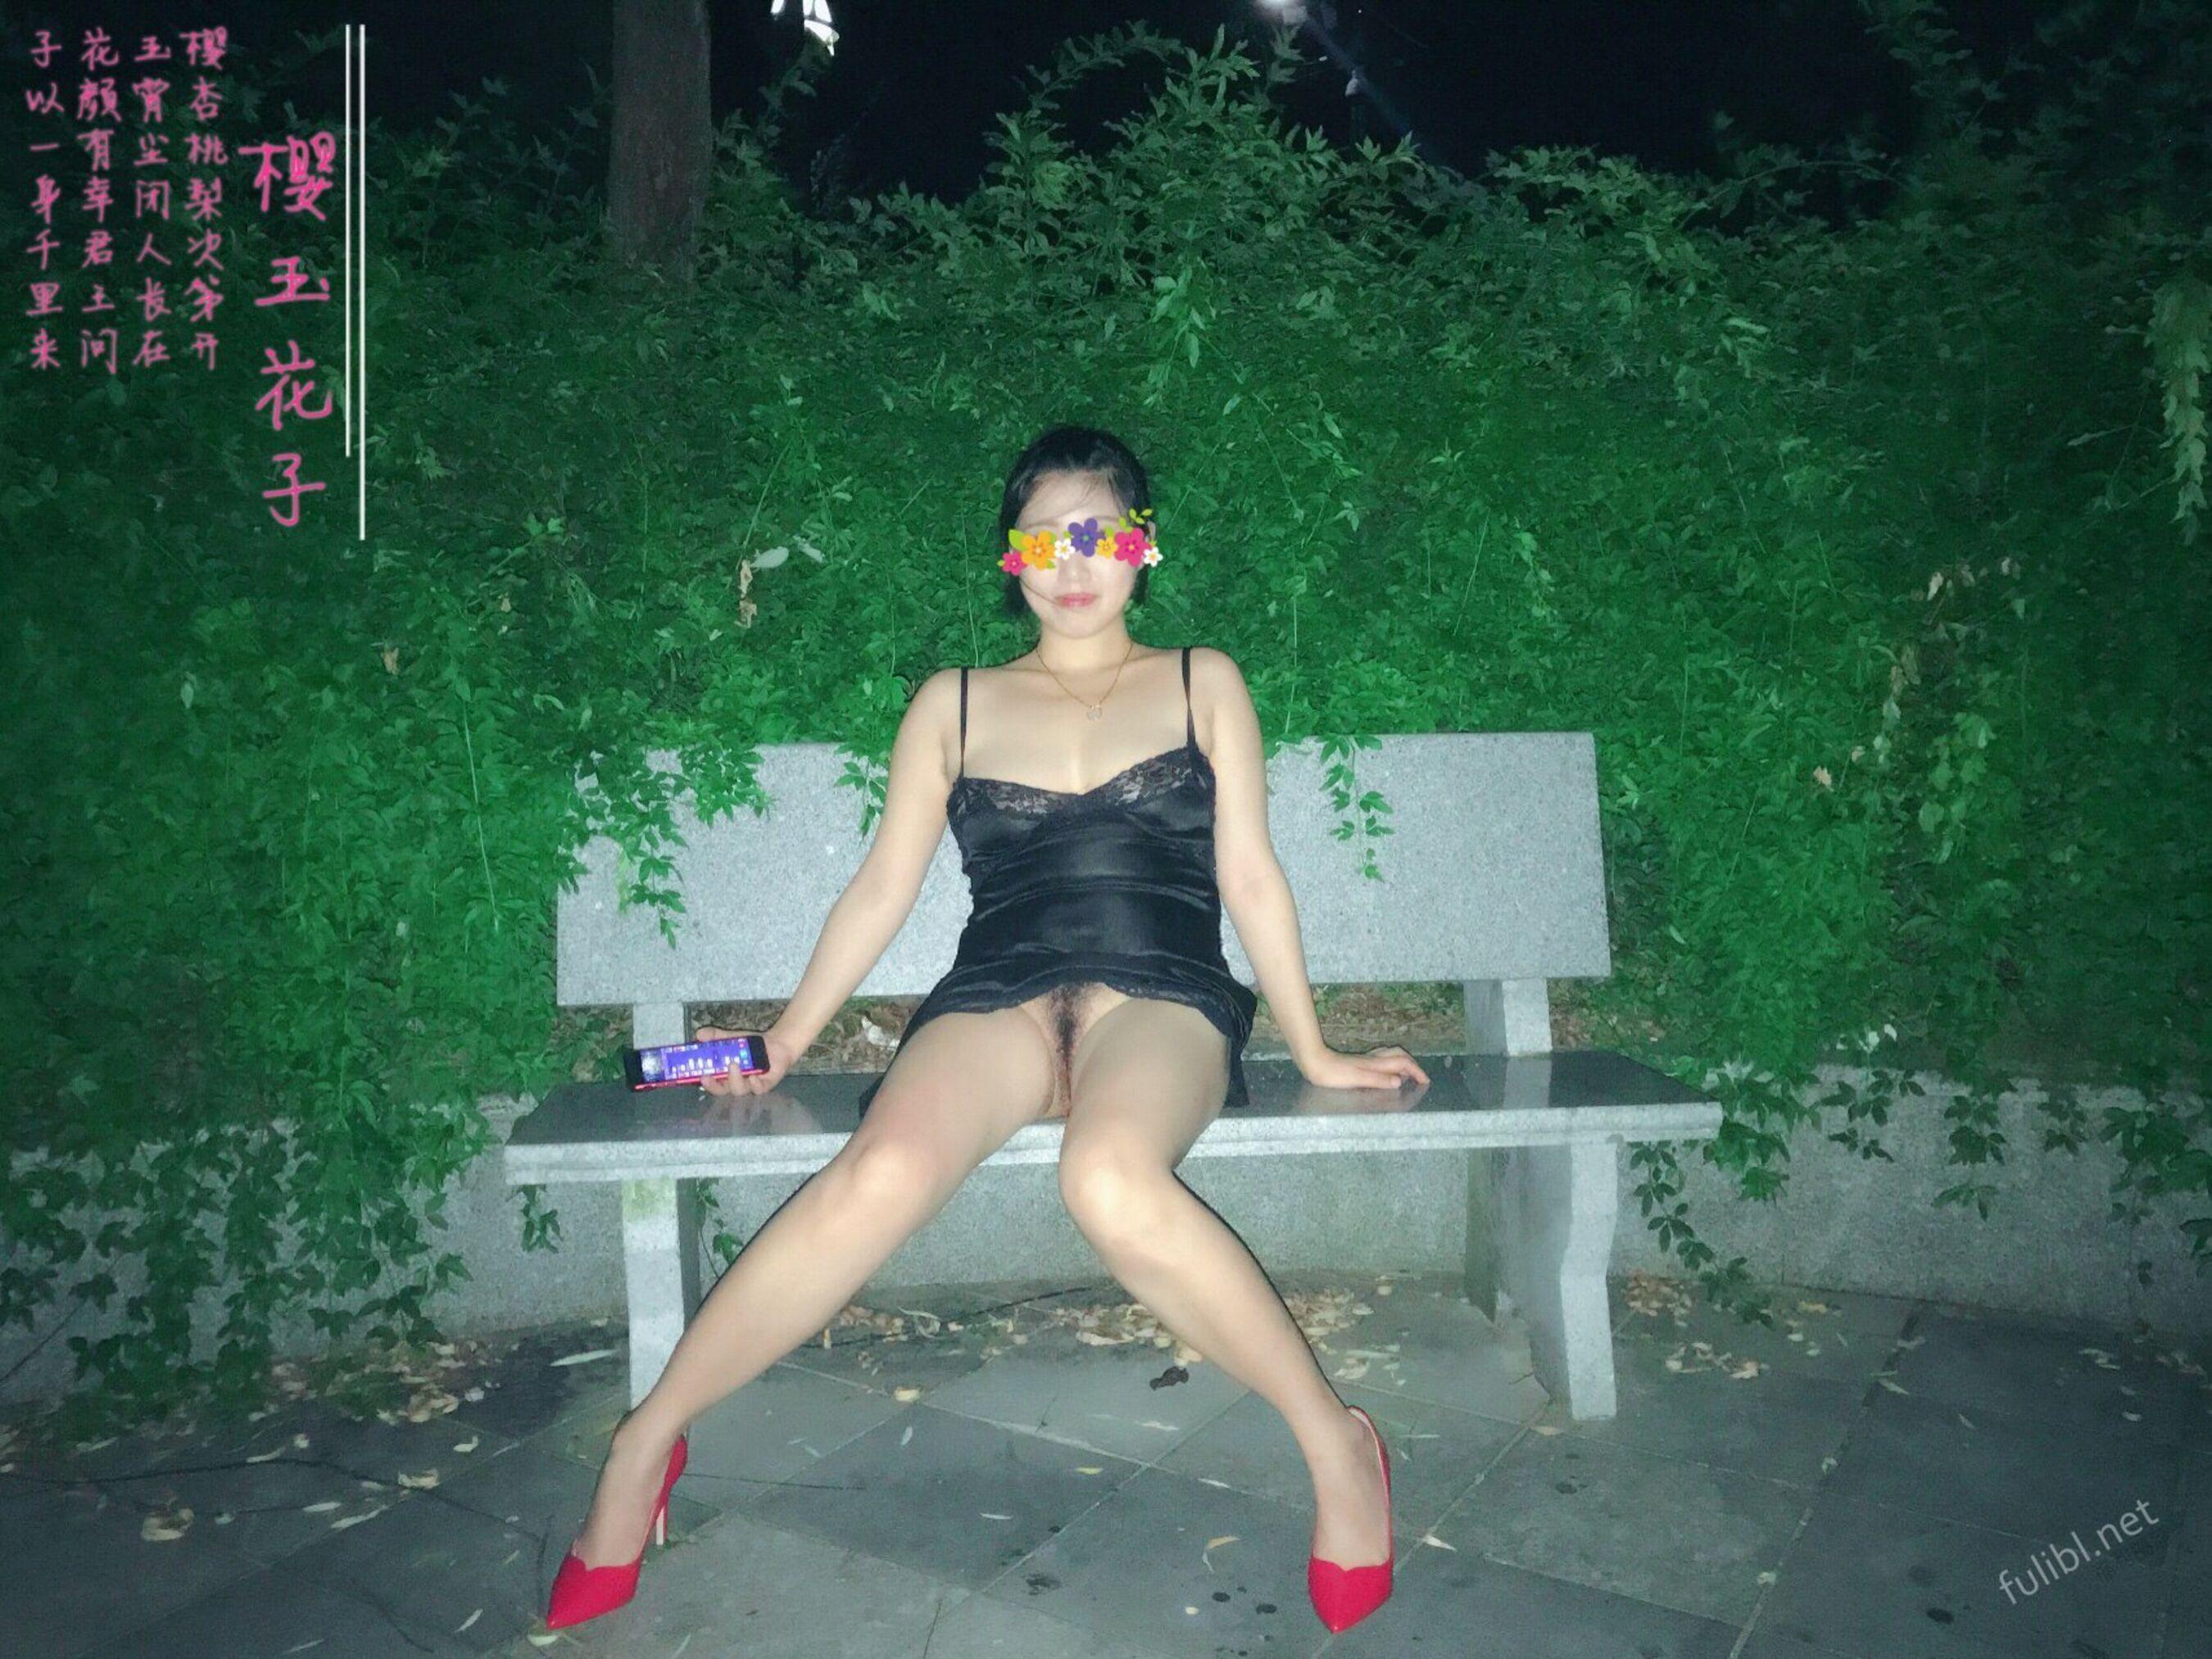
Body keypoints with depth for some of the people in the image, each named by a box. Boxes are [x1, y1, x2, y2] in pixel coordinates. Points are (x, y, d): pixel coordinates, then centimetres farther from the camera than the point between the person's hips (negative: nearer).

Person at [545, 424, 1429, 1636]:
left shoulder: (1201, 684, 17)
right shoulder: (956, 703, 19)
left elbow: (1249, 875, 13)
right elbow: (885, 883, 16)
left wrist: (1315, 1054, 9)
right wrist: (784, 1040, 10)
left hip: (1160, 997, -1)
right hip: (996, 1000, 1)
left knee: (1110, 1179, -36)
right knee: (879, 1174, -31)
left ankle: (1334, 1439, -16)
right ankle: (648, 1439, -12)